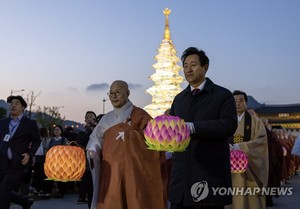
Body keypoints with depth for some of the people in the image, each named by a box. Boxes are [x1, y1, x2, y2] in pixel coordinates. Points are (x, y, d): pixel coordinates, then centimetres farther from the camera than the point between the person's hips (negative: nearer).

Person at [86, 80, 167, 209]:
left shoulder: (139, 115, 0)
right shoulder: (107, 118, 14)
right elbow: (96, 140, 8)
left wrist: (128, 135, -15)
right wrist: (91, 154, -11)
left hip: (133, 172, -4)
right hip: (111, 173, 4)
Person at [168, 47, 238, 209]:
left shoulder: (222, 95, 0)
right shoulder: (179, 99, 17)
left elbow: (229, 125, -14)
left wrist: (193, 127, -22)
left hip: (211, 173, -4)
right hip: (182, 172, 4)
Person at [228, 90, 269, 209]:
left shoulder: (255, 121, 5)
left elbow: (262, 140, -8)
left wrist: (241, 147, -21)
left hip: (250, 166, -2)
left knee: (251, 198, -1)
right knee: (235, 198, 1)